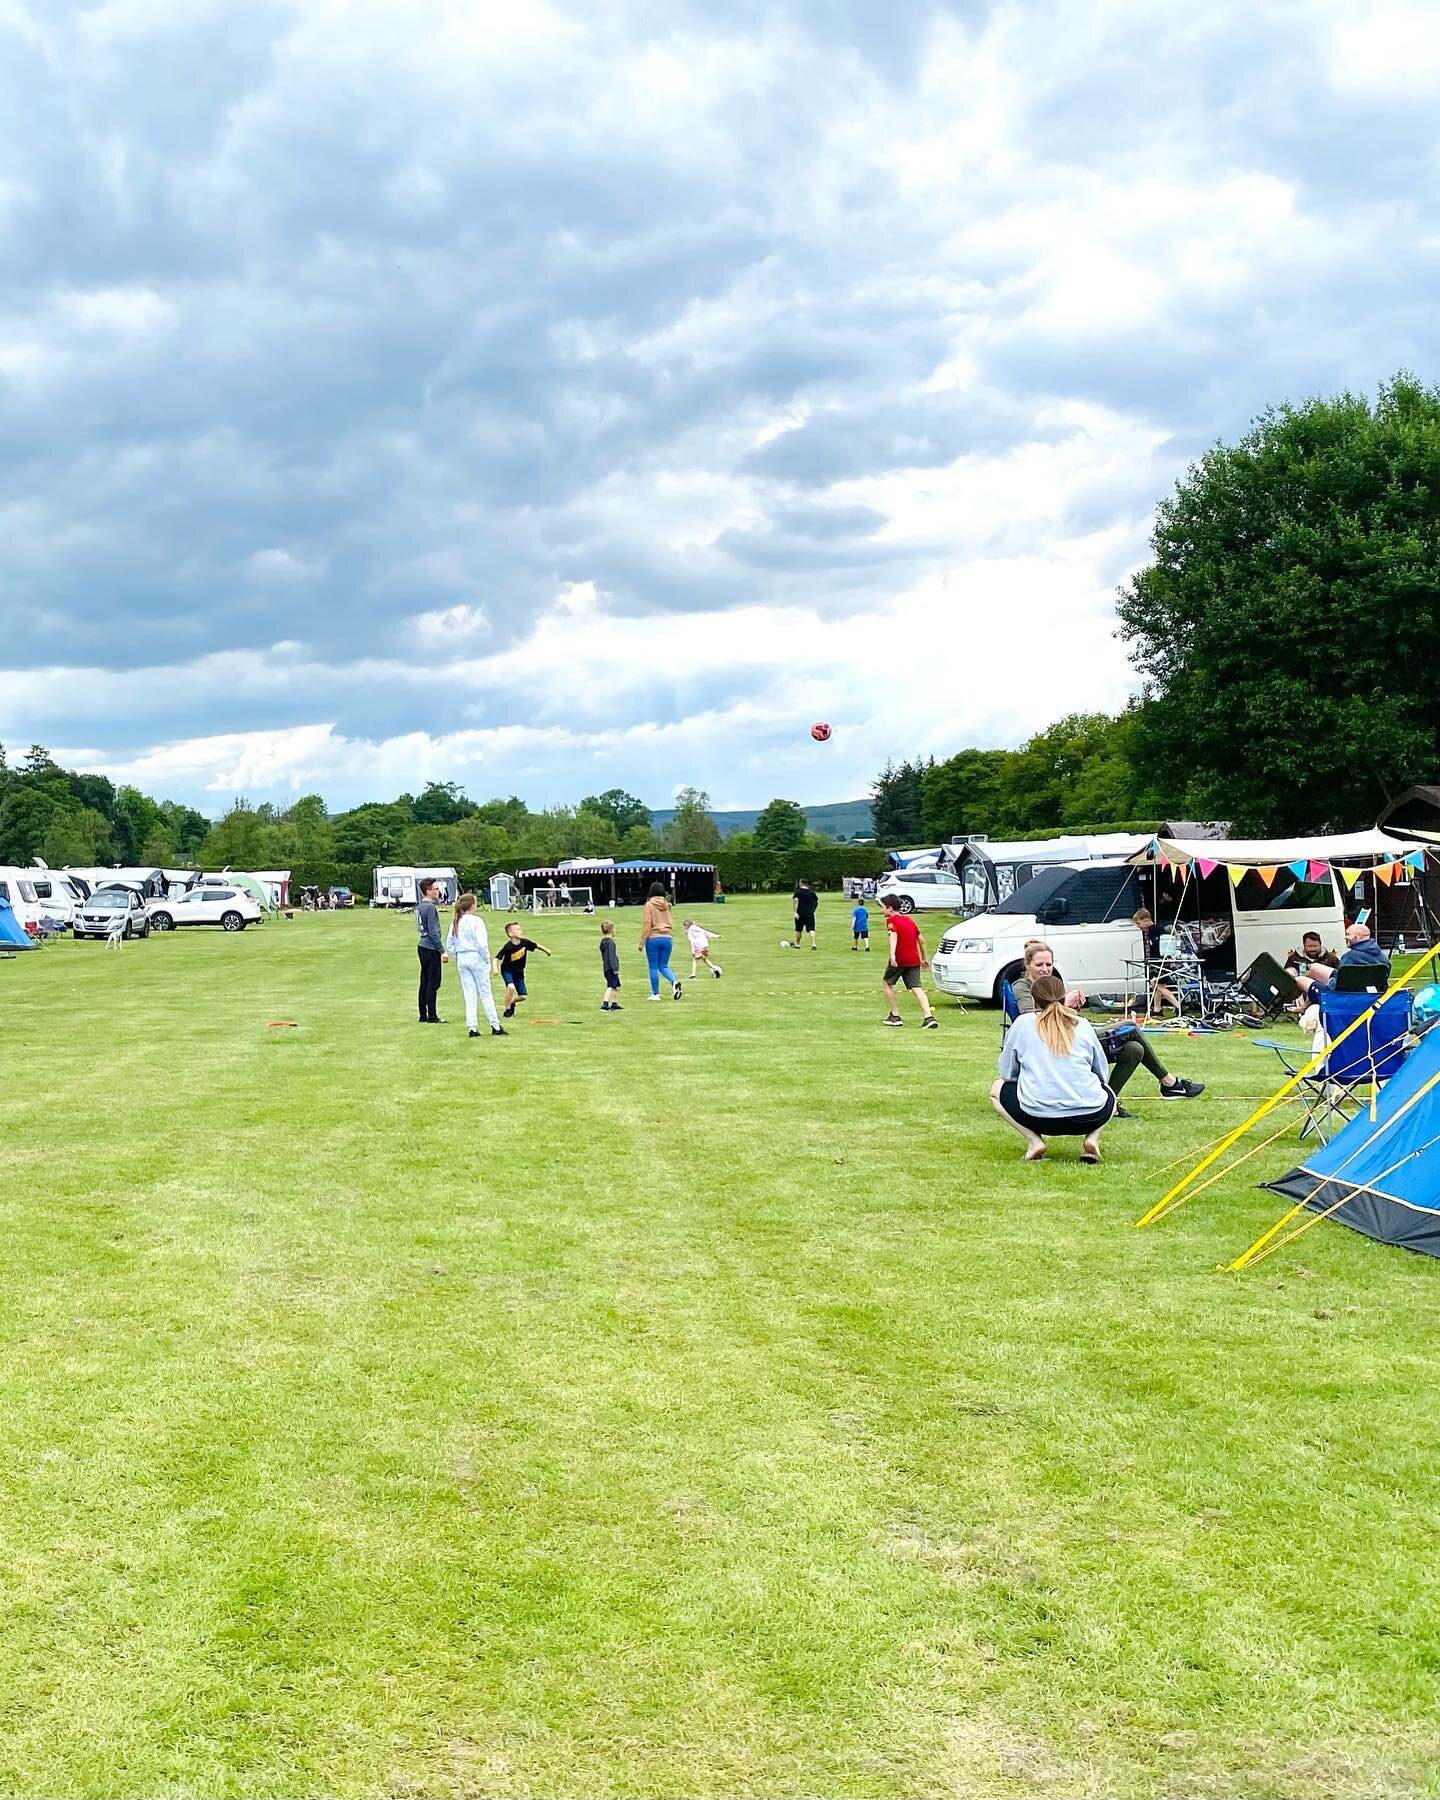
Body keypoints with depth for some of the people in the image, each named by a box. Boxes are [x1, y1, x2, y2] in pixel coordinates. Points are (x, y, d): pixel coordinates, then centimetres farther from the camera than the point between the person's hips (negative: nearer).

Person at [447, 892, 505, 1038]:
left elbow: (450, 946, 7)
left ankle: (472, 1028, 7)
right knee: (485, 993, 2)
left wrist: (458, 958, 13)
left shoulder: (455, 923, 6)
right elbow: (482, 944, -17)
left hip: (461, 960, 5)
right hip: (476, 957, -5)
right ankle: (495, 1027, 5)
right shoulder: (476, 920, -12)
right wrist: (487, 959, -6)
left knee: (469, 995, 9)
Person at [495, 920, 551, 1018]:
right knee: (511, 987, -31)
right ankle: (507, 1010, -10)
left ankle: (512, 1001, 38)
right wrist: (495, 969, -44)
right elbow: (497, 959, -27)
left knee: (522, 996, 2)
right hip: (507, 970, -5)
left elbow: (536, 946, 7)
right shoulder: (507, 947, -26)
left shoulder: (525, 942, -13)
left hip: (519, 972, 5)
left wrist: (546, 951, 17)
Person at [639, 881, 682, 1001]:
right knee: (663, 966, 11)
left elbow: (646, 923, -8)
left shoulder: (649, 904, -6)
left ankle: (655, 994, 8)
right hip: (667, 938, 4)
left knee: (653, 967, 5)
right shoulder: (667, 904, 7)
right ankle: (674, 982, -16)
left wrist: (642, 942, -4)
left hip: (653, 938, -4)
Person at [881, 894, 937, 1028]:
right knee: (917, 988, -3)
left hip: (899, 959, -5)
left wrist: (892, 954, -39)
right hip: (914, 960, 5)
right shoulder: (909, 919, 17)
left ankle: (894, 1016, 17)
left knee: (888, 983, 17)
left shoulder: (891, 920, -4)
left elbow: (893, 935, -24)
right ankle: (928, 1017, -21)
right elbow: (921, 940, 21)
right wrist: (923, 958, 31)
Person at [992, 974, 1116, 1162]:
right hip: (1089, 1117, 2)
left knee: (997, 1090, 26)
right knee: (1109, 1094, 37)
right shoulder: (1083, 1025, 11)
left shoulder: (1023, 1023, 7)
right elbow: (1102, 1074, 19)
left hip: (1038, 1117, -2)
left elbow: (1007, 1073, 14)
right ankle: (1092, 1138, 7)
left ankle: (1033, 1140, 5)